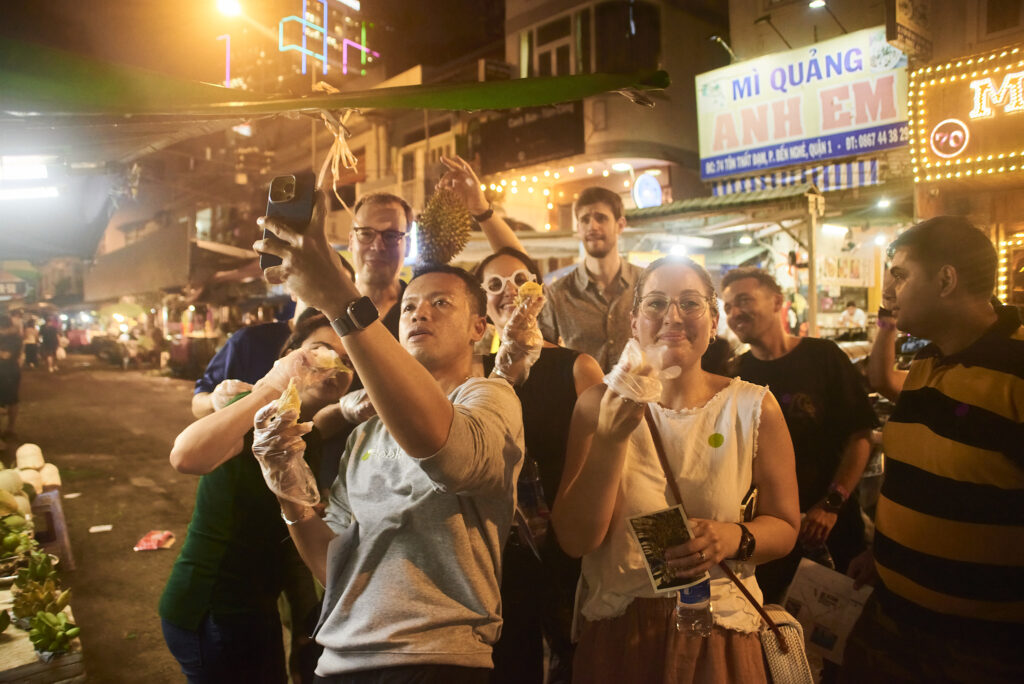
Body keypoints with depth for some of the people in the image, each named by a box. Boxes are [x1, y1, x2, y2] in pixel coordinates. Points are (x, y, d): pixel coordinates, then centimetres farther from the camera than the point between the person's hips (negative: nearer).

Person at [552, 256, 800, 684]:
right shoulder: (599, 404, -7)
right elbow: (574, 540, -13)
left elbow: (784, 527, 2)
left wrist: (734, 538, -20)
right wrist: (612, 437, -25)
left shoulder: (754, 407, -8)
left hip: (718, 634, 0)